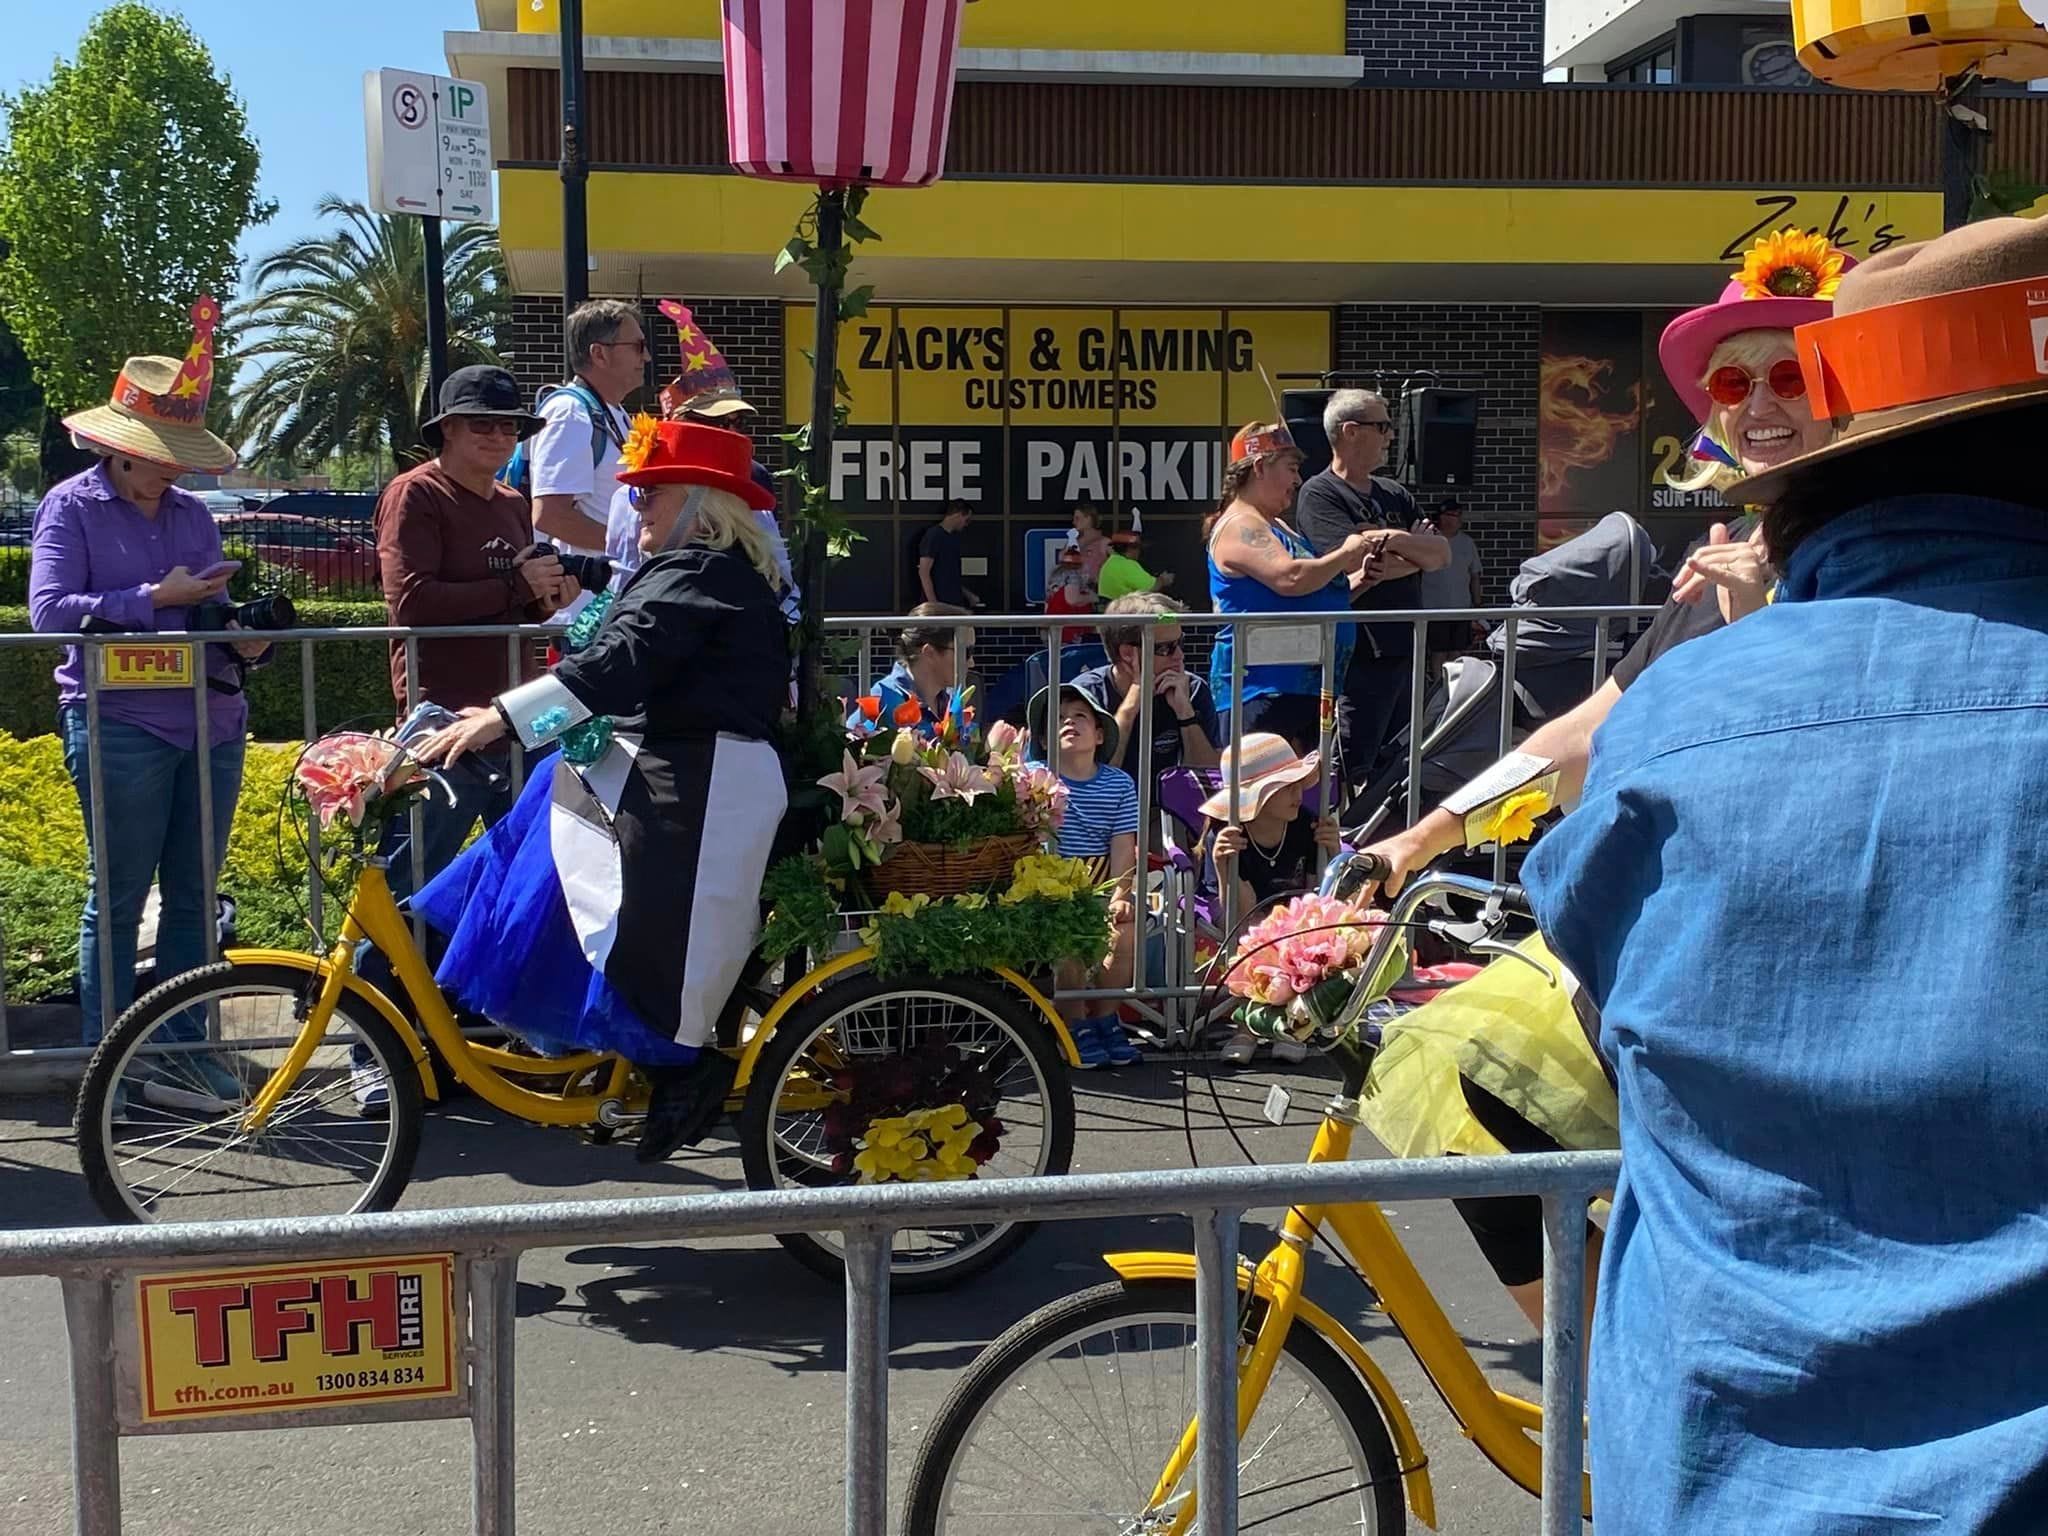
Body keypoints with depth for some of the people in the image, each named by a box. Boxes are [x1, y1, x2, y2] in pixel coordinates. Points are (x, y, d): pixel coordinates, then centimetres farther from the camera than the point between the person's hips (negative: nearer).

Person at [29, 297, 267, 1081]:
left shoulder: (192, 514, 15)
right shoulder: (72, 507, 0)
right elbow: (49, 611, -12)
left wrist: (245, 640, -7)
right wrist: (158, 598, -16)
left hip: (212, 723, 5)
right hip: (121, 728, -5)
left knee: (192, 896, 9)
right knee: (119, 899, 2)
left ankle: (186, 1046, 19)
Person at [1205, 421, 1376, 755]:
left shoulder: (1277, 526, 21)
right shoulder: (1239, 526, -10)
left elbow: (1318, 596, 28)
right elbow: (1289, 578, -25)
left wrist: (1360, 578, 12)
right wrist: (1345, 553, -11)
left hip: (1308, 687, 11)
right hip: (1261, 689, -10)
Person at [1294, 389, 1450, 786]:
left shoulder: (1395, 494, 18)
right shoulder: (1319, 495, -5)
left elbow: (1442, 555, 7)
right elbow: (1356, 557, -18)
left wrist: (1393, 540, -11)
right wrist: (1414, 546, -3)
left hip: (1406, 652, 8)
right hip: (1358, 660, -8)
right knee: (1350, 774, -8)